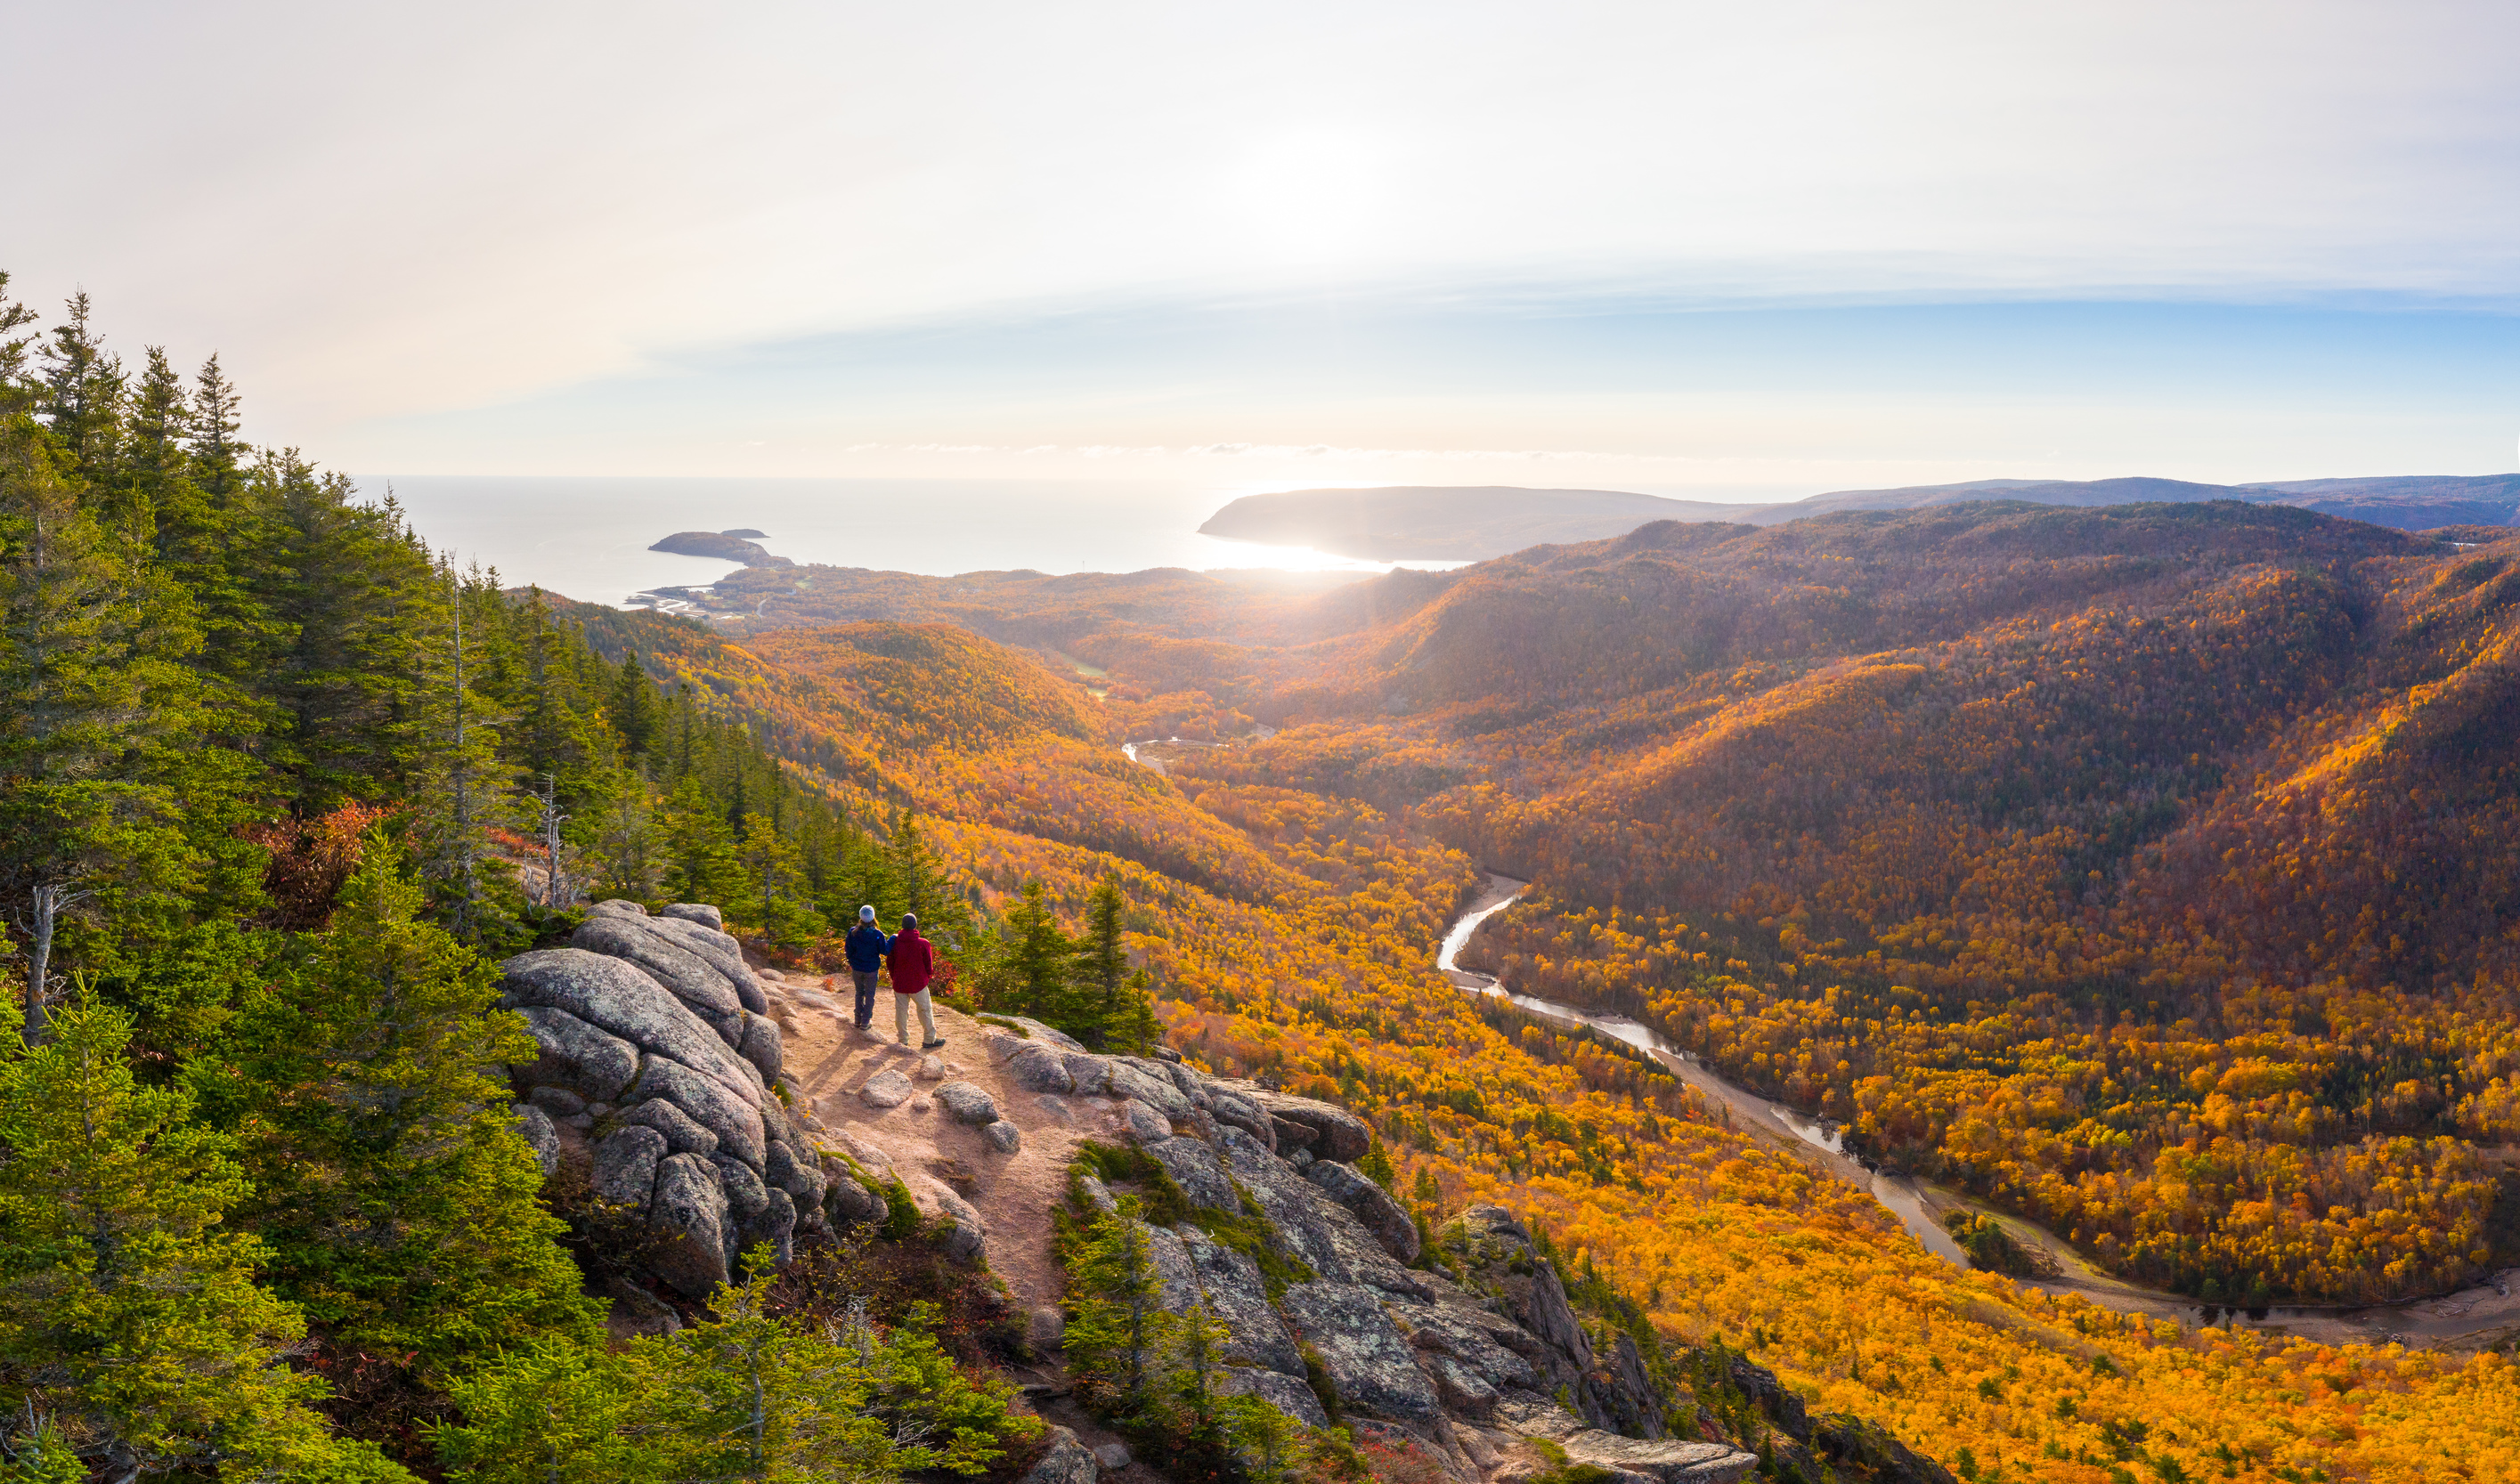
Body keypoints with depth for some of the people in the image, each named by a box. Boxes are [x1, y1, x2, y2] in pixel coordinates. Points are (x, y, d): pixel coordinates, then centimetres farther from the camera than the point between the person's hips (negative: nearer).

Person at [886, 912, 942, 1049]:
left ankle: (903, 1039, 19)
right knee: (925, 1010, 11)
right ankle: (930, 1039, 16)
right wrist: (928, 974, 14)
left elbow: (890, 963, 4)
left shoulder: (895, 942, -6)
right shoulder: (923, 944, -13)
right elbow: (929, 966, -6)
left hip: (899, 984, 2)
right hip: (918, 984, -2)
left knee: (901, 1011, 13)